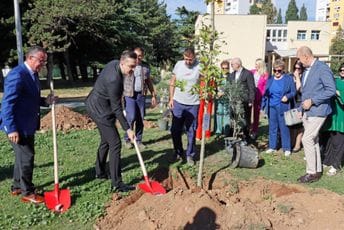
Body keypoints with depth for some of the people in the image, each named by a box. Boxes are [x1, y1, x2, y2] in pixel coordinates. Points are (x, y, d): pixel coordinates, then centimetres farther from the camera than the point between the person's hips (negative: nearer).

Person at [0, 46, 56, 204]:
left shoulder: (33, 74, 10)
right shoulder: (17, 75, -21)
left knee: (24, 156, 19)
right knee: (26, 157, -2)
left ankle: (17, 187, 35)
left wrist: (46, 101, 0)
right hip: (17, 126, -10)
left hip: (27, 125, 10)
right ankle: (27, 193, 12)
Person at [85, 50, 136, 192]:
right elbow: (117, 108, -25)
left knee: (106, 140, 21)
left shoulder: (114, 63, -2)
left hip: (94, 105, 10)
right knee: (115, 143, -10)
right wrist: (127, 129, -20)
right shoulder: (114, 79, -30)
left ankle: (100, 172, 35)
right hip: (100, 110, -10)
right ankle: (117, 183, -6)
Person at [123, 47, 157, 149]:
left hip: (141, 95, 4)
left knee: (140, 119, 6)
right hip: (129, 95, -4)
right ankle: (127, 139, 10)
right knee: (131, 117, -9)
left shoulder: (146, 67, 9)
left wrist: (153, 95, 15)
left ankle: (139, 140, 17)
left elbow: (149, 81, 17)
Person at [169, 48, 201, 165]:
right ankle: (178, 152, 28)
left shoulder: (199, 66, -8)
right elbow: (172, 83, 9)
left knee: (191, 131, 7)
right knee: (175, 130, 9)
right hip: (178, 102, 3)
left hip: (193, 104, -3)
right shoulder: (178, 65, 2)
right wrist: (171, 98, 5)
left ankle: (190, 155, 22)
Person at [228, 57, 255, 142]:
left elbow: (252, 88, -7)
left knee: (245, 120, 5)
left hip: (245, 101, -5)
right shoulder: (231, 75, 14)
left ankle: (246, 137, 16)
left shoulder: (248, 73, -5)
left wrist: (251, 101, -11)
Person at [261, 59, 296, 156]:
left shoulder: (288, 79, -1)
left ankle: (287, 148, 8)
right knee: (272, 127, 9)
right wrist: (263, 106, 9)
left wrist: (287, 96, -20)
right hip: (271, 107, 4)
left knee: (284, 128, 0)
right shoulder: (270, 80, 10)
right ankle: (272, 146, 19)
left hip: (283, 107, -4)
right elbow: (265, 94, 13)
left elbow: (293, 92, 1)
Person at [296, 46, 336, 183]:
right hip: (307, 112, 9)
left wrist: (312, 101, -19)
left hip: (317, 111, -9)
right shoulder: (306, 71, 14)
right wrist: (301, 109, 16)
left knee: (307, 139, -12)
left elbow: (331, 90, -19)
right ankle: (317, 171, 21)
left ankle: (312, 173, -2)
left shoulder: (322, 68, -13)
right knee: (313, 141, 12)